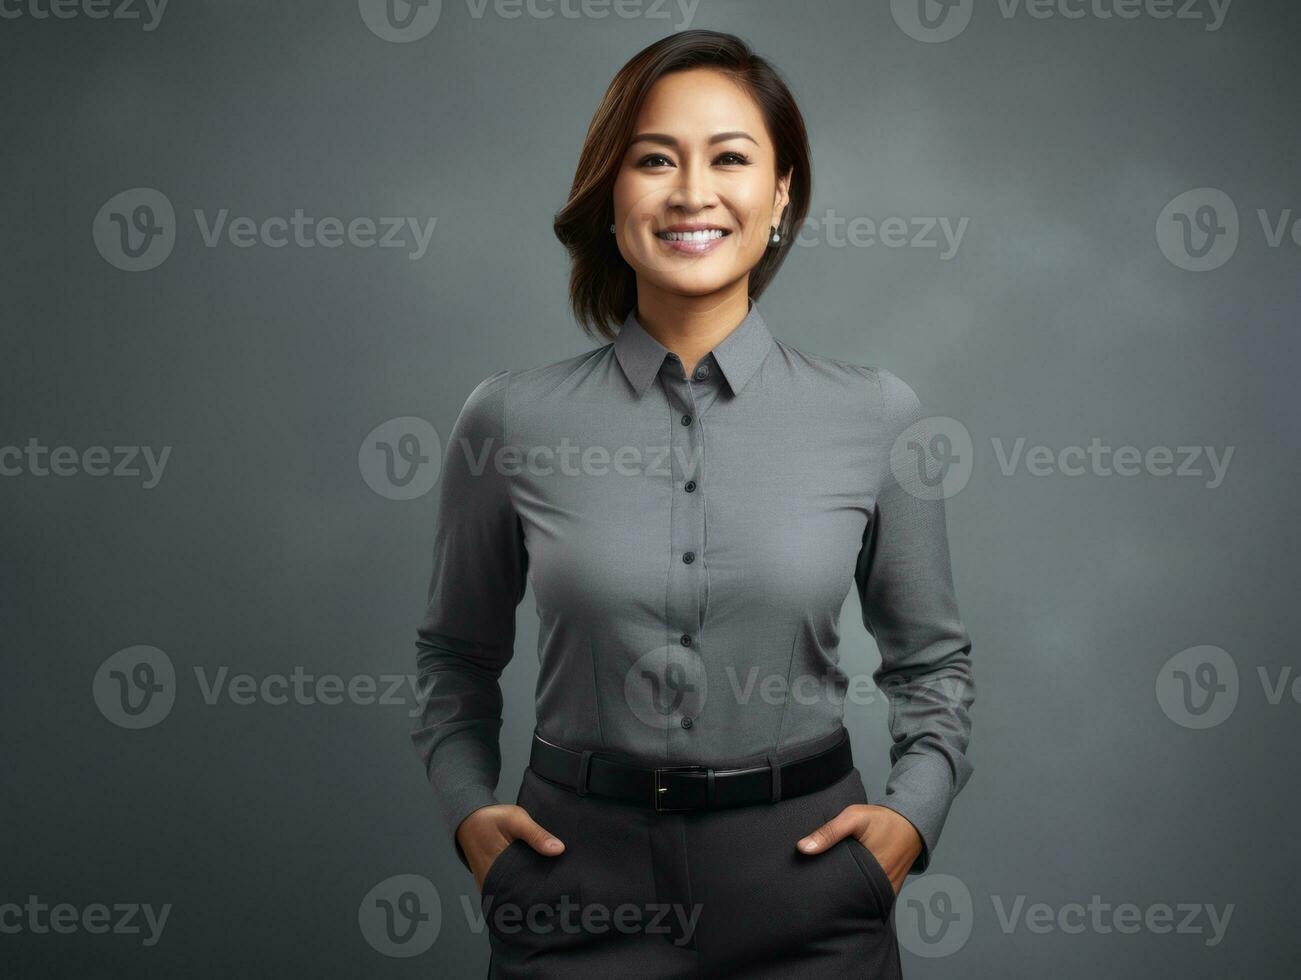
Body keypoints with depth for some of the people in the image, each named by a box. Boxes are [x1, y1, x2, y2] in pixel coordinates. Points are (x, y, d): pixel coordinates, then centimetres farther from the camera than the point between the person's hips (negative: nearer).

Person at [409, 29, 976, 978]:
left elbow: (932, 659, 9)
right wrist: (468, 808, -3)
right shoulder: (510, 421, -4)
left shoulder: (876, 416, -4)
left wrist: (913, 811, -5)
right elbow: (457, 653, 10)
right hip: (581, 882, 0)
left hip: (802, 879, 1)